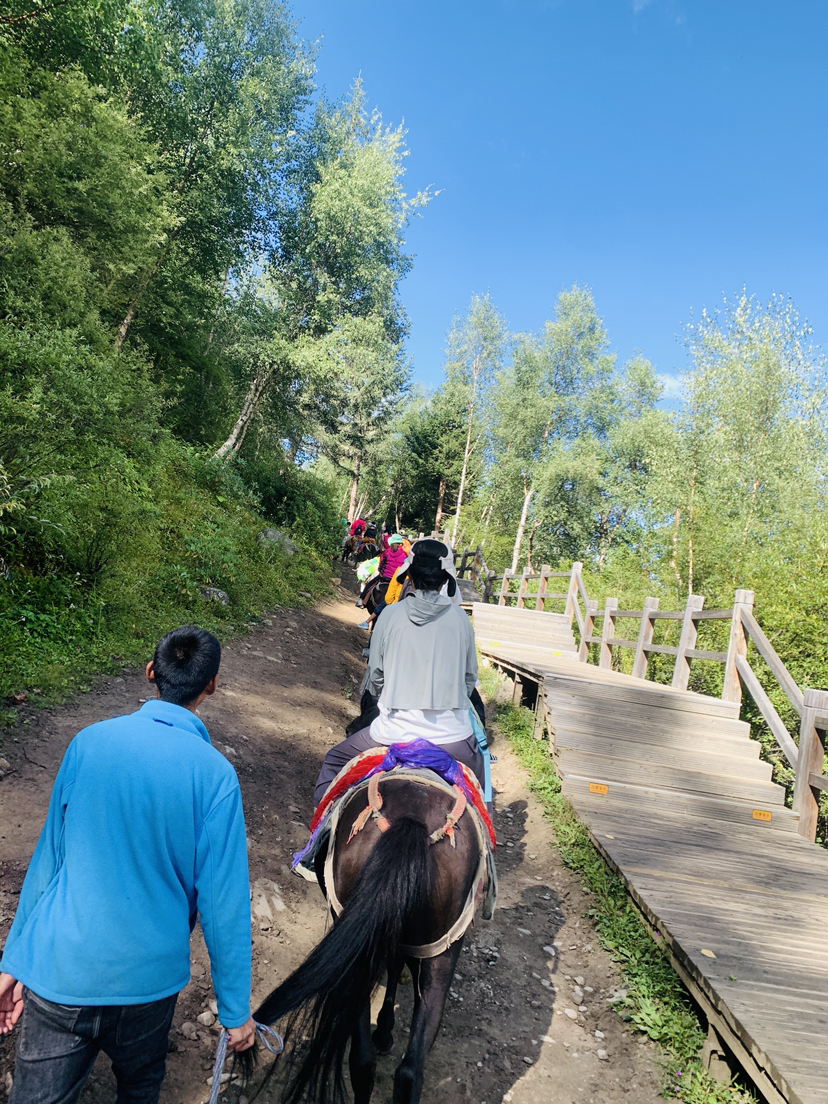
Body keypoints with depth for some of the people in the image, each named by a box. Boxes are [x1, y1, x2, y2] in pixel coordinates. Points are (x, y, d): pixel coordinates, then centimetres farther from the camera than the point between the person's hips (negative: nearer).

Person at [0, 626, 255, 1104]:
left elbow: (49, 856, 1)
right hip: (146, 981, -1)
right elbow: (224, 902, -13)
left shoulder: (90, 741, -8)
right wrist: (236, 1011, -1)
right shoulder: (214, 774, -17)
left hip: (57, 972, 2)